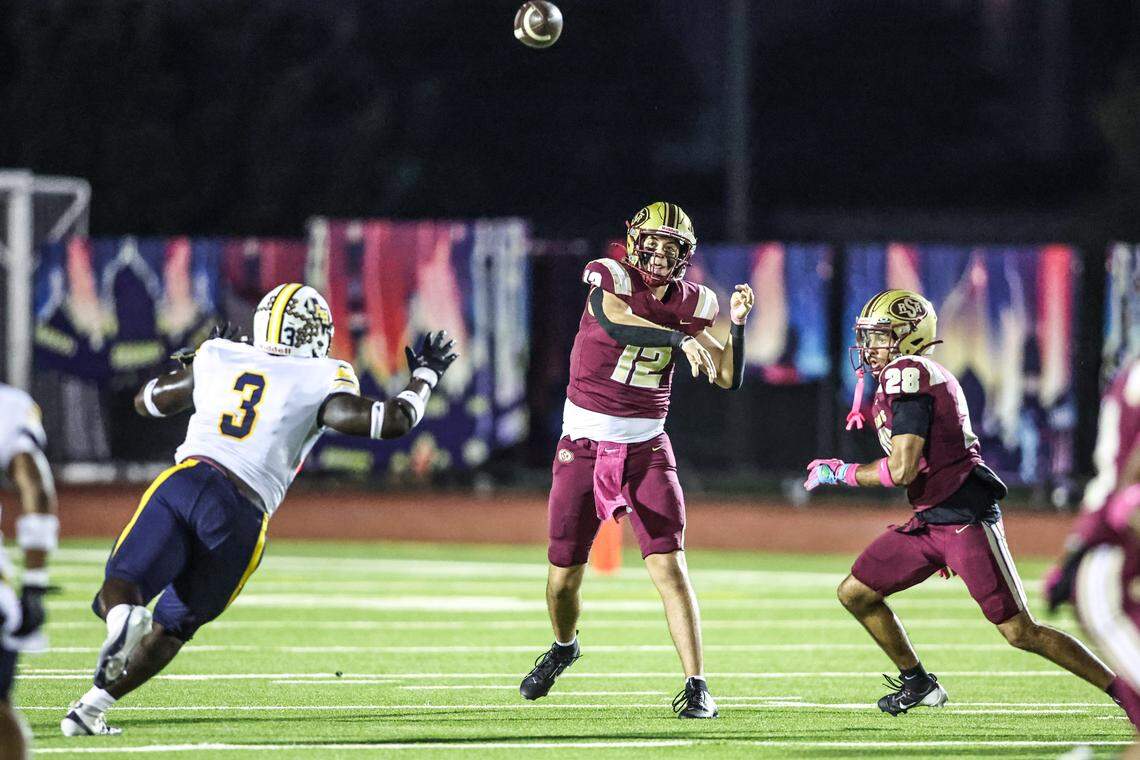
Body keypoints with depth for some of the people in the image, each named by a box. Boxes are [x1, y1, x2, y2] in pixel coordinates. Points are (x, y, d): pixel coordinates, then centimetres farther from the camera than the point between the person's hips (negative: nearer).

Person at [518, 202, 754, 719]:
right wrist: (679, 339, -42)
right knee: (563, 577, 8)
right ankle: (564, 648, 39)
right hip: (584, 444, -1)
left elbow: (728, 379, 0)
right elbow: (616, 321, -33)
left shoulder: (691, 303, 1)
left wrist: (737, 323, -14)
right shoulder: (609, 277, -10)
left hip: (646, 448, 1)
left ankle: (696, 685, -11)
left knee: (670, 568, -13)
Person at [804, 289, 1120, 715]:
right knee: (855, 594, 12)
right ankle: (918, 684, 26)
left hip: (965, 519, -10)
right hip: (929, 521, 10)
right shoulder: (898, 380, 16)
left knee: (1021, 633, -9)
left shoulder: (906, 375, -15)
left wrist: (839, 473, -7)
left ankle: (1123, 691, -3)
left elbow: (902, 471, -20)